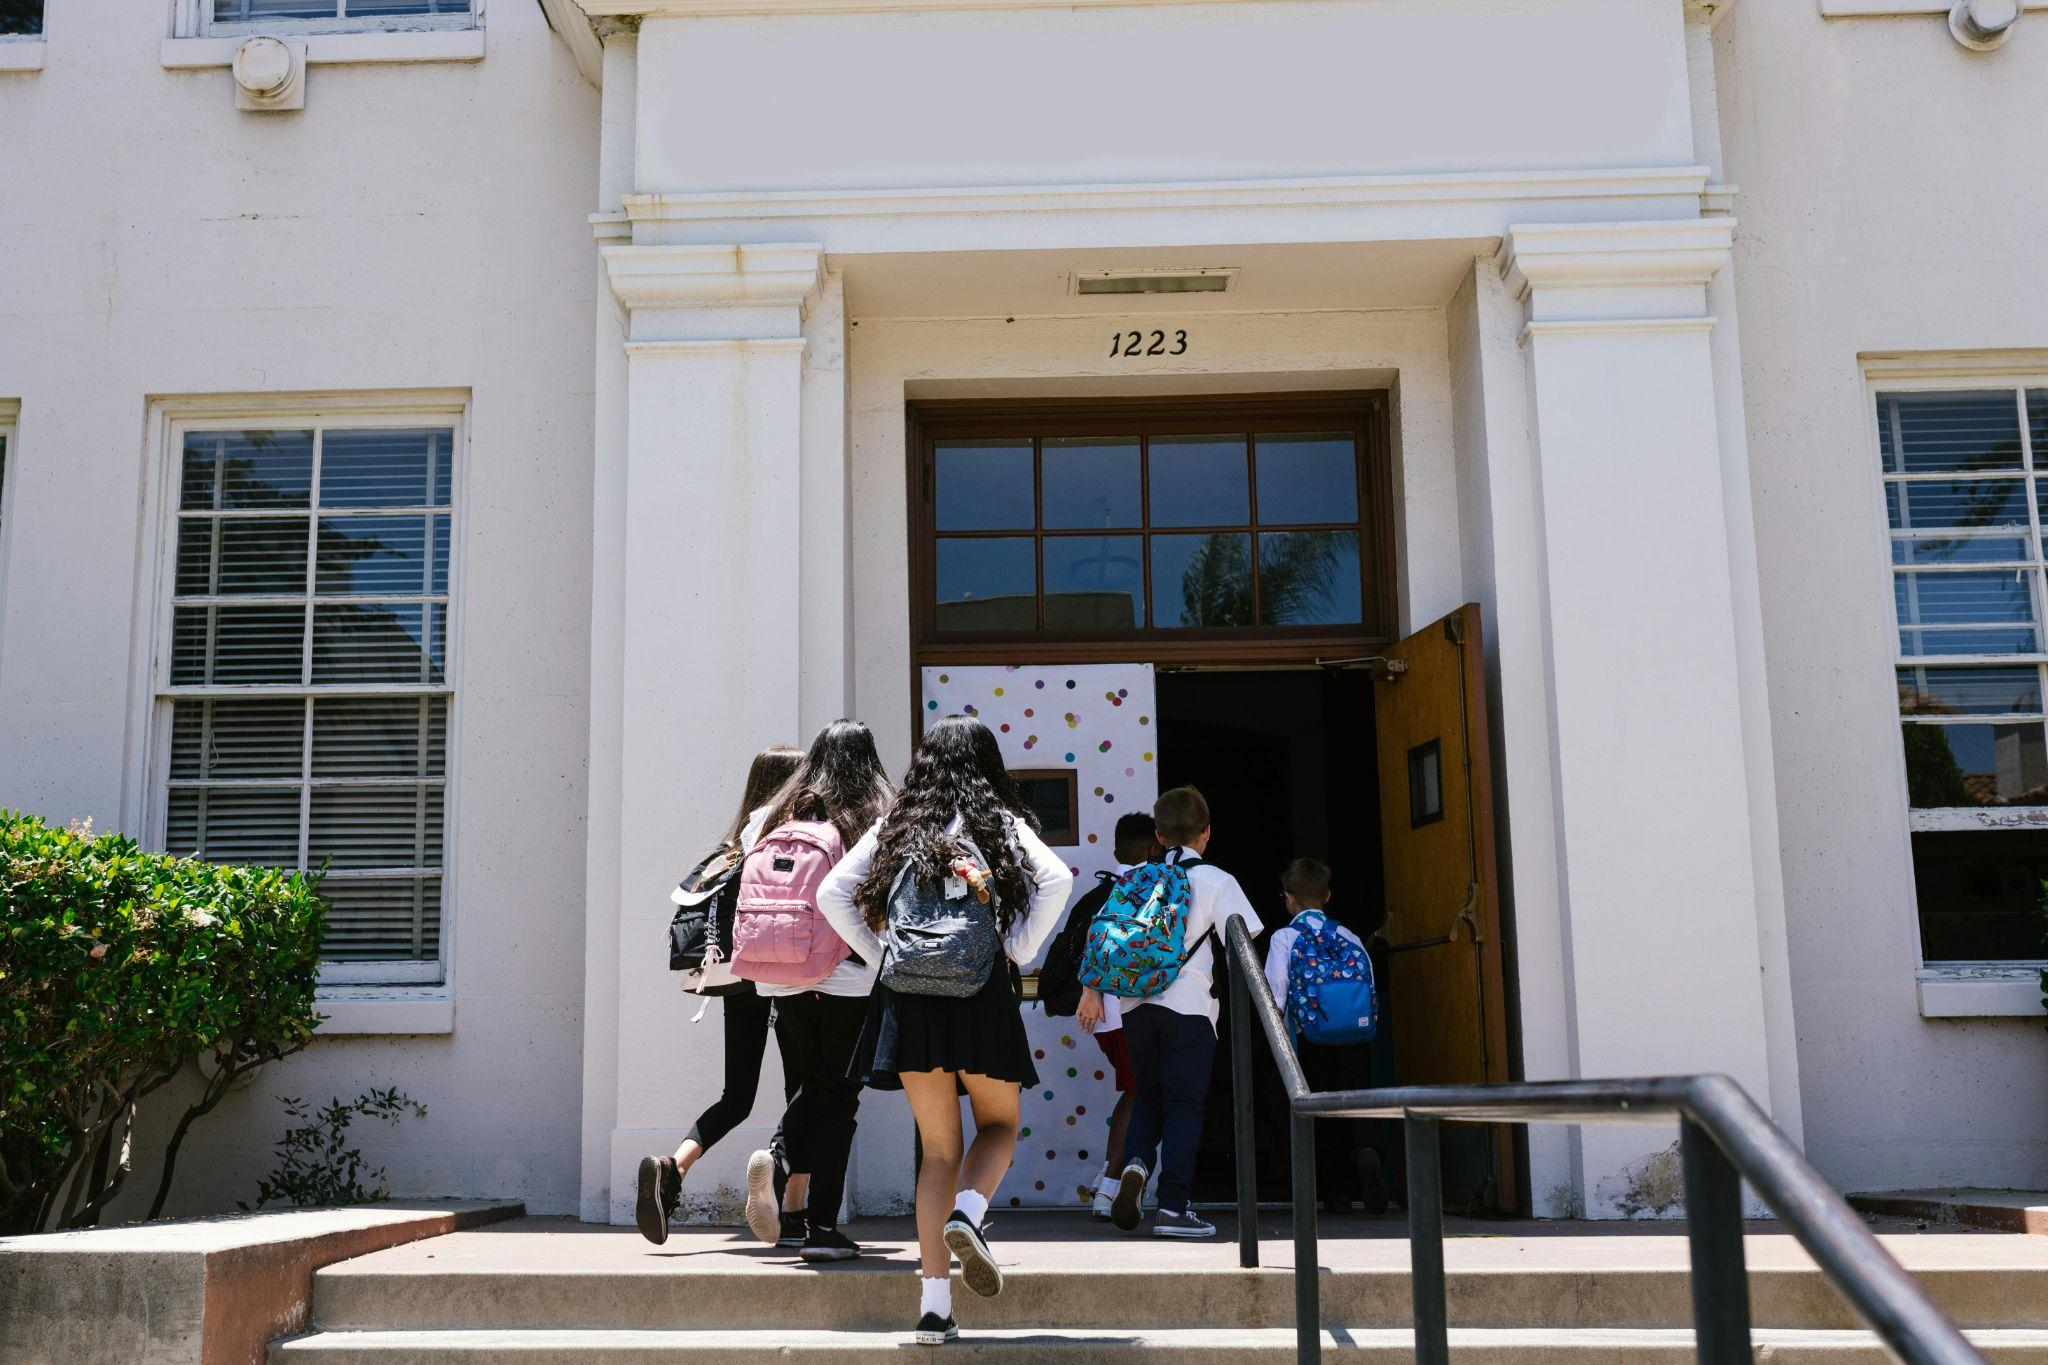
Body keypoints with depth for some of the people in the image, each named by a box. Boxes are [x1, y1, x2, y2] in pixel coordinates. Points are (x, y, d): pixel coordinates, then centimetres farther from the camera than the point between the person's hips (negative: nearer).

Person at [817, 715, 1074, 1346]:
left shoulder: (896, 825, 13)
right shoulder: (1001, 820, 7)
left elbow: (832, 893, 5)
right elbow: (1054, 878, -9)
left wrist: (881, 954, 8)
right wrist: (1018, 950, 0)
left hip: (908, 997, 2)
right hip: (980, 993, -2)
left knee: (938, 1149, 11)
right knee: (999, 1125, 18)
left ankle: (934, 1306, 4)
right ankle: (966, 1213, -13)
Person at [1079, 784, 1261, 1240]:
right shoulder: (1216, 880, 0)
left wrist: (1092, 991, 9)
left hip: (1136, 1002, 4)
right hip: (1188, 1005, -4)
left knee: (1148, 1095, 18)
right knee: (1184, 1104, 3)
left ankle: (1135, 1163, -7)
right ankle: (1174, 1208, 1)